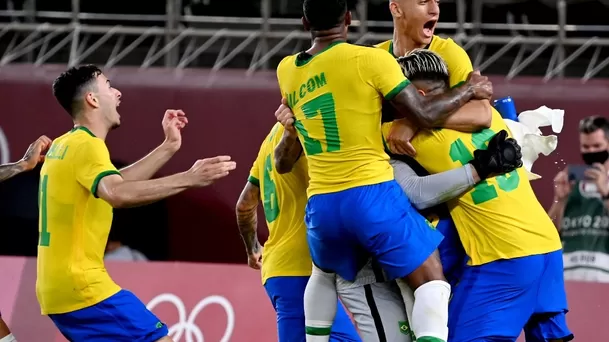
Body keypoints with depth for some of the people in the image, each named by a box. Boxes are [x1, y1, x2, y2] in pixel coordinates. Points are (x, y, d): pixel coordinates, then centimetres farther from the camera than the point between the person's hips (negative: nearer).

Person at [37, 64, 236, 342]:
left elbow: (114, 184, 28)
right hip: (82, 287, -10)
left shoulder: (63, 146, 16)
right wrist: (189, 179, -34)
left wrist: (168, 147, 26)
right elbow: (118, 194, -33)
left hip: (56, 289, 10)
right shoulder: (86, 145, -14)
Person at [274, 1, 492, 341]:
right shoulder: (369, 59, -8)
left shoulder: (287, 71, 9)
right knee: (431, 281, 0)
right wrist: (470, 89, 8)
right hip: (372, 194, -5)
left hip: (321, 203, 5)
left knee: (324, 275, 33)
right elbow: (425, 114, -8)